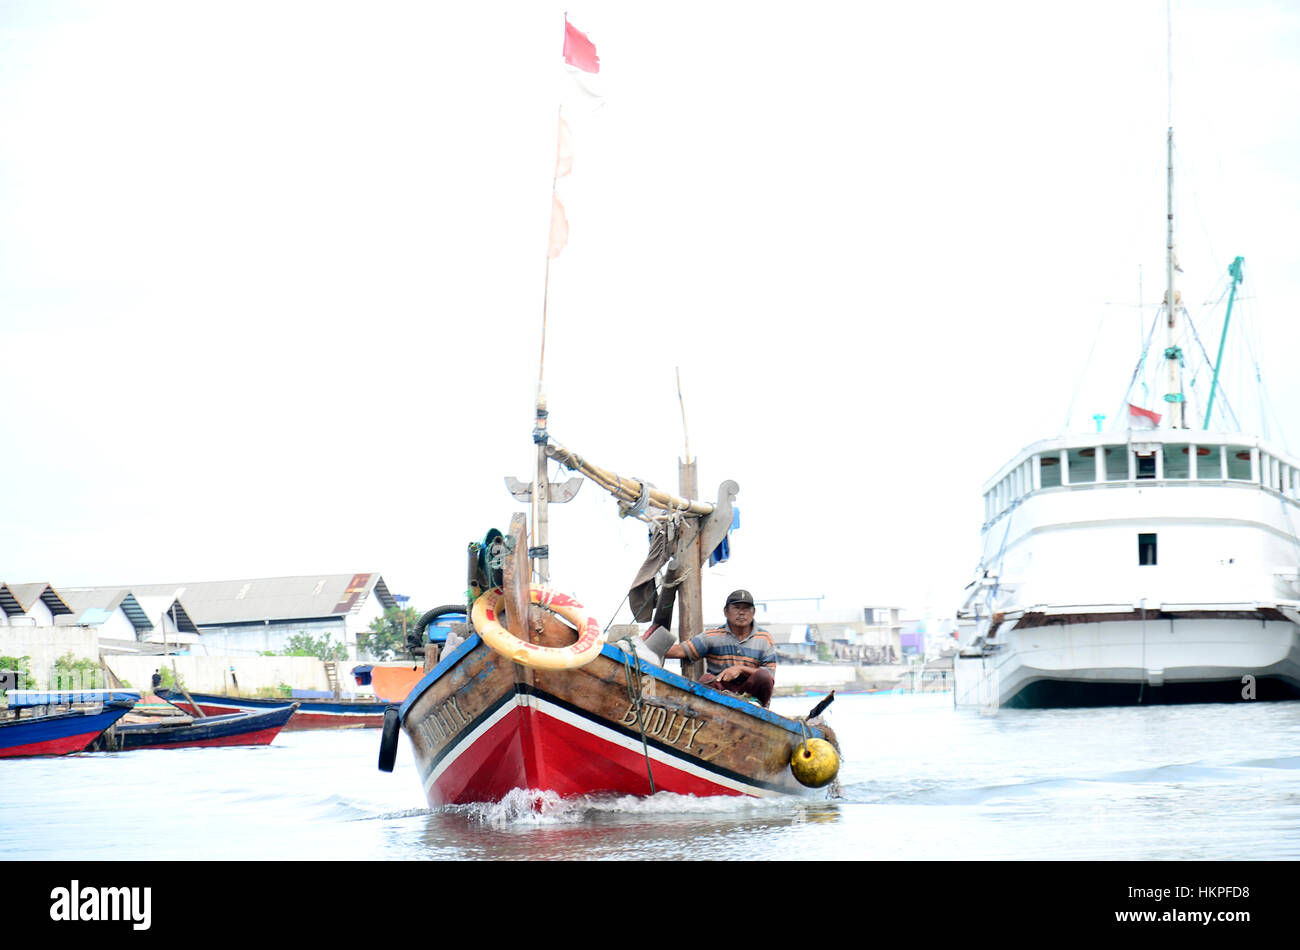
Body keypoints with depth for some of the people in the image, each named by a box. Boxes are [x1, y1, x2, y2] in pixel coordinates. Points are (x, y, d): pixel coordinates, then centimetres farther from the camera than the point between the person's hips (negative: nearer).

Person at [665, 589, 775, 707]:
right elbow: (681, 650, -4)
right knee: (707, 679, -30)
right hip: (720, 688, 0)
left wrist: (741, 669, -17)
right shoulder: (713, 637, 5)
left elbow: (769, 675, -3)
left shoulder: (765, 639, 6)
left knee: (763, 676, -30)